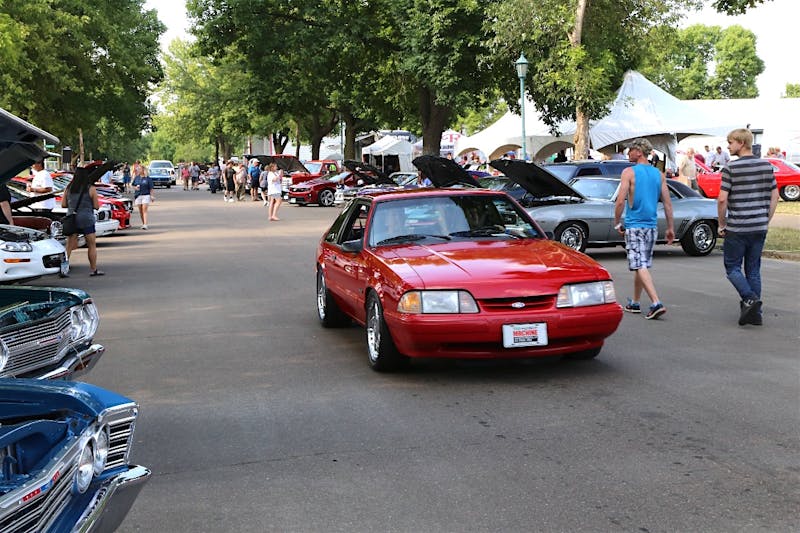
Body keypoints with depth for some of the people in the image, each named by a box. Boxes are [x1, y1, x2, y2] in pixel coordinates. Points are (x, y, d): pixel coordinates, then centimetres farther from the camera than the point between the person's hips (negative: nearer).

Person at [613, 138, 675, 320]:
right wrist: (670, 228, 13)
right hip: (651, 226, 6)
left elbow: (620, 201, -15)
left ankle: (656, 303, -23)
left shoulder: (629, 172, -9)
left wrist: (617, 223, -2)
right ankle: (634, 303, 27)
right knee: (641, 266, 16)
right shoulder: (659, 174, 8)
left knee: (640, 266, -9)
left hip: (634, 226, -6)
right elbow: (667, 203, 8)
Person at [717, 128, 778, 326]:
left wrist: (721, 224, -3)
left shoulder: (731, 168, -10)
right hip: (759, 228, 5)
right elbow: (774, 196, 10)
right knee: (753, 269, 12)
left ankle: (749, 298, -14)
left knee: (732, 267, 7)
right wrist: (766, 221, 16)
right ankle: (755, 313, 12)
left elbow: (722, 199, -14)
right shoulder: (767, 166, 6)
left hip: (736, 228, -5)